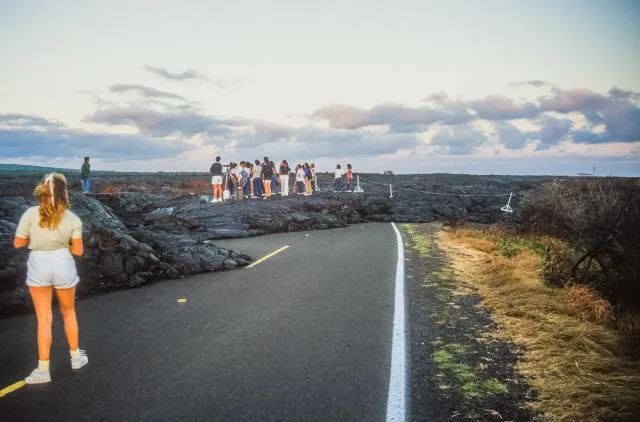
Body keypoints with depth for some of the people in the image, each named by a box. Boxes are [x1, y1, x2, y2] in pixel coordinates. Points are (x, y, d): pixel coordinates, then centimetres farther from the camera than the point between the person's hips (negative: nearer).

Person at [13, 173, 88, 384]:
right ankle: (76, 357, 35)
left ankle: (43, 370, 13)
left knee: (43, 319, 9)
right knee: (68, 312, 21)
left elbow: (18, 243, -2)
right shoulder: (72, 218, -6)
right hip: (62, 264, 1)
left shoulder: (30, 214, -8)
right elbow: (78, 250, -4)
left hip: (38, 265, 0)